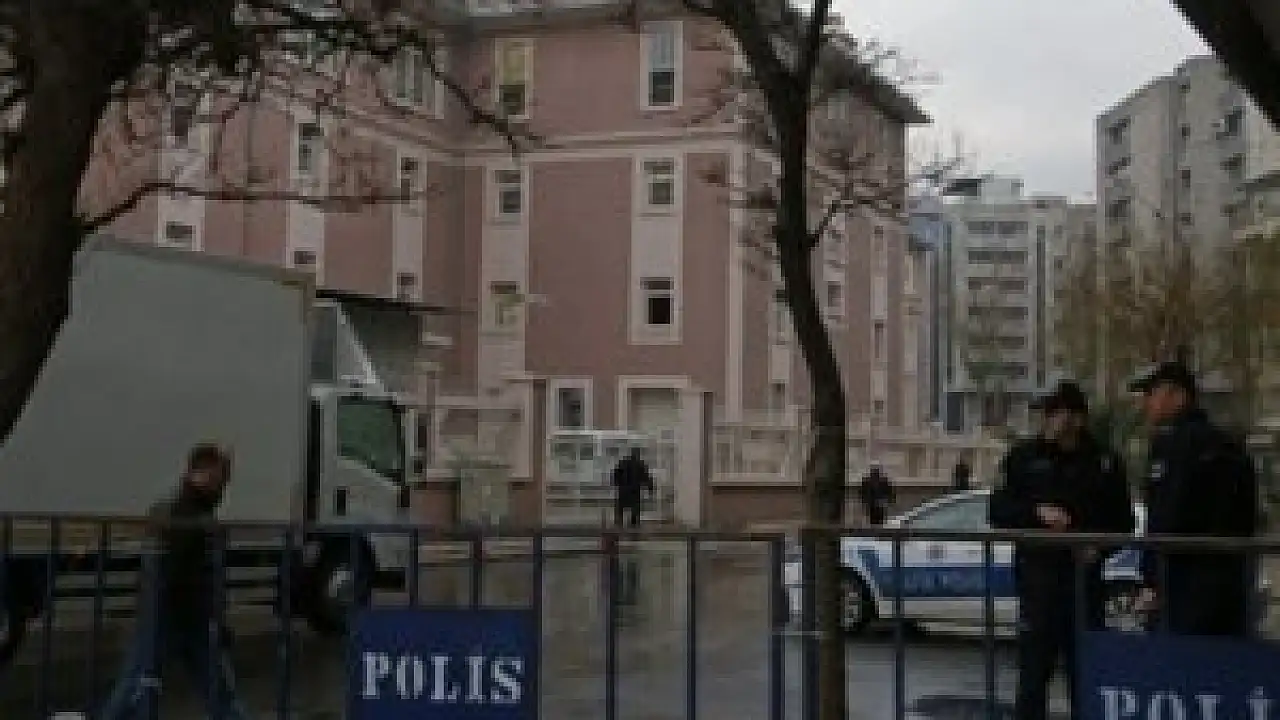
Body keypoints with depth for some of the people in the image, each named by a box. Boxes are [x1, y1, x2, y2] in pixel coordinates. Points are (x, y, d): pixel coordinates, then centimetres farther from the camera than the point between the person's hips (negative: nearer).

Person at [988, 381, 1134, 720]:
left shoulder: (1104, 460, 6)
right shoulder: (1024, 456, 3)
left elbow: (1122, 518, 13)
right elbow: (998, 511, 1)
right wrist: (1037, 511, -15)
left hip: (1085, 574, 2)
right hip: (1038, 571, -2)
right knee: (1034, 666, -4)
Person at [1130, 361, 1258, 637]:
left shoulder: (1170, 442, -9)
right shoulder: (1231, 445, 18)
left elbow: (1165, 518, -16)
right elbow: (1248, 520, 21)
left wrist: (1150, 583, -13)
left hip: (1187, 583, -9)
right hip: (1235, 580, 9)